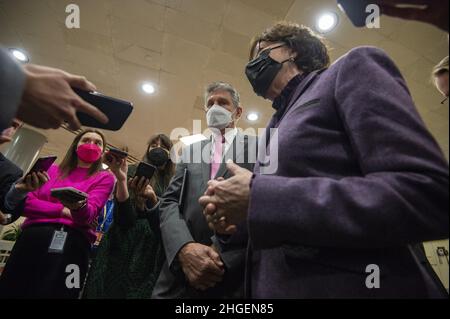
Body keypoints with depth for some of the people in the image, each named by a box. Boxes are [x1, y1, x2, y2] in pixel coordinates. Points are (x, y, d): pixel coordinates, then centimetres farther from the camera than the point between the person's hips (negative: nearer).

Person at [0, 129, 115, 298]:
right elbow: (27, 202, 8)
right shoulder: (53, 170, 20)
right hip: (33, 235, 3)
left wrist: (79, 207, -30)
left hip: (72, 241, -3)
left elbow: (89, 214, -6)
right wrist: (63, 210, -6)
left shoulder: (104, 178, 9)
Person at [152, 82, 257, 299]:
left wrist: (222, 254, -15)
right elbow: (169, 202, 5)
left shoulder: (258, 148, 3)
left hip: (237, 272, -2)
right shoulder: (190, 150, 14)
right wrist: (185, 248, -13)